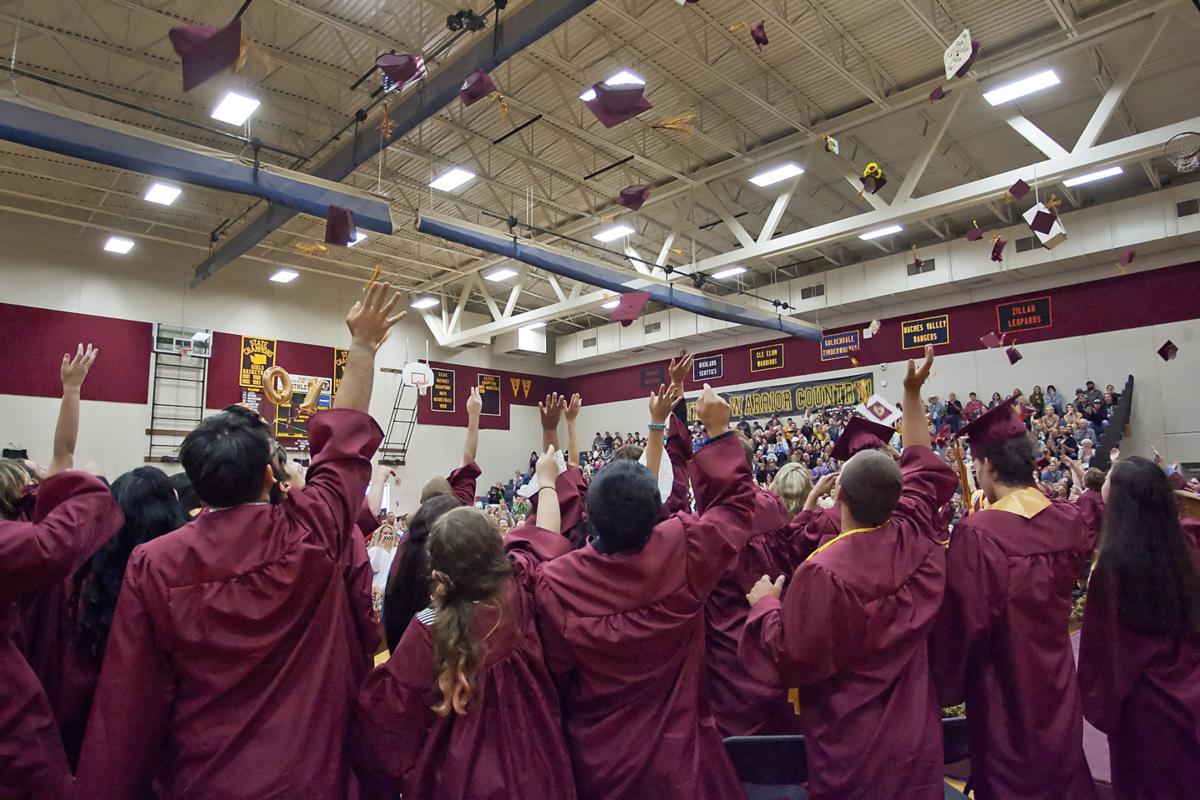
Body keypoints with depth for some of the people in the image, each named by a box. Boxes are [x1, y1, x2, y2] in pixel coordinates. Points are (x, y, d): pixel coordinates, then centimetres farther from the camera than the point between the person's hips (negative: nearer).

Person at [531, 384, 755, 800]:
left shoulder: (555, 580, -24)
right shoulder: (682, 553, -23)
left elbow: (555, 675, -9)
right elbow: (736, 500, -4)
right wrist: (718, 432, -1)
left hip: (597, 757, 1)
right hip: (676, 753, 0)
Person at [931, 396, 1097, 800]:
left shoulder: (977, 532, -27)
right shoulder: (1070, 520, -8)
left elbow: (965, 620, -21)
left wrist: (949, 684, -4)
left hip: (1005, 687, -5)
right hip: (1058, 679, 6)